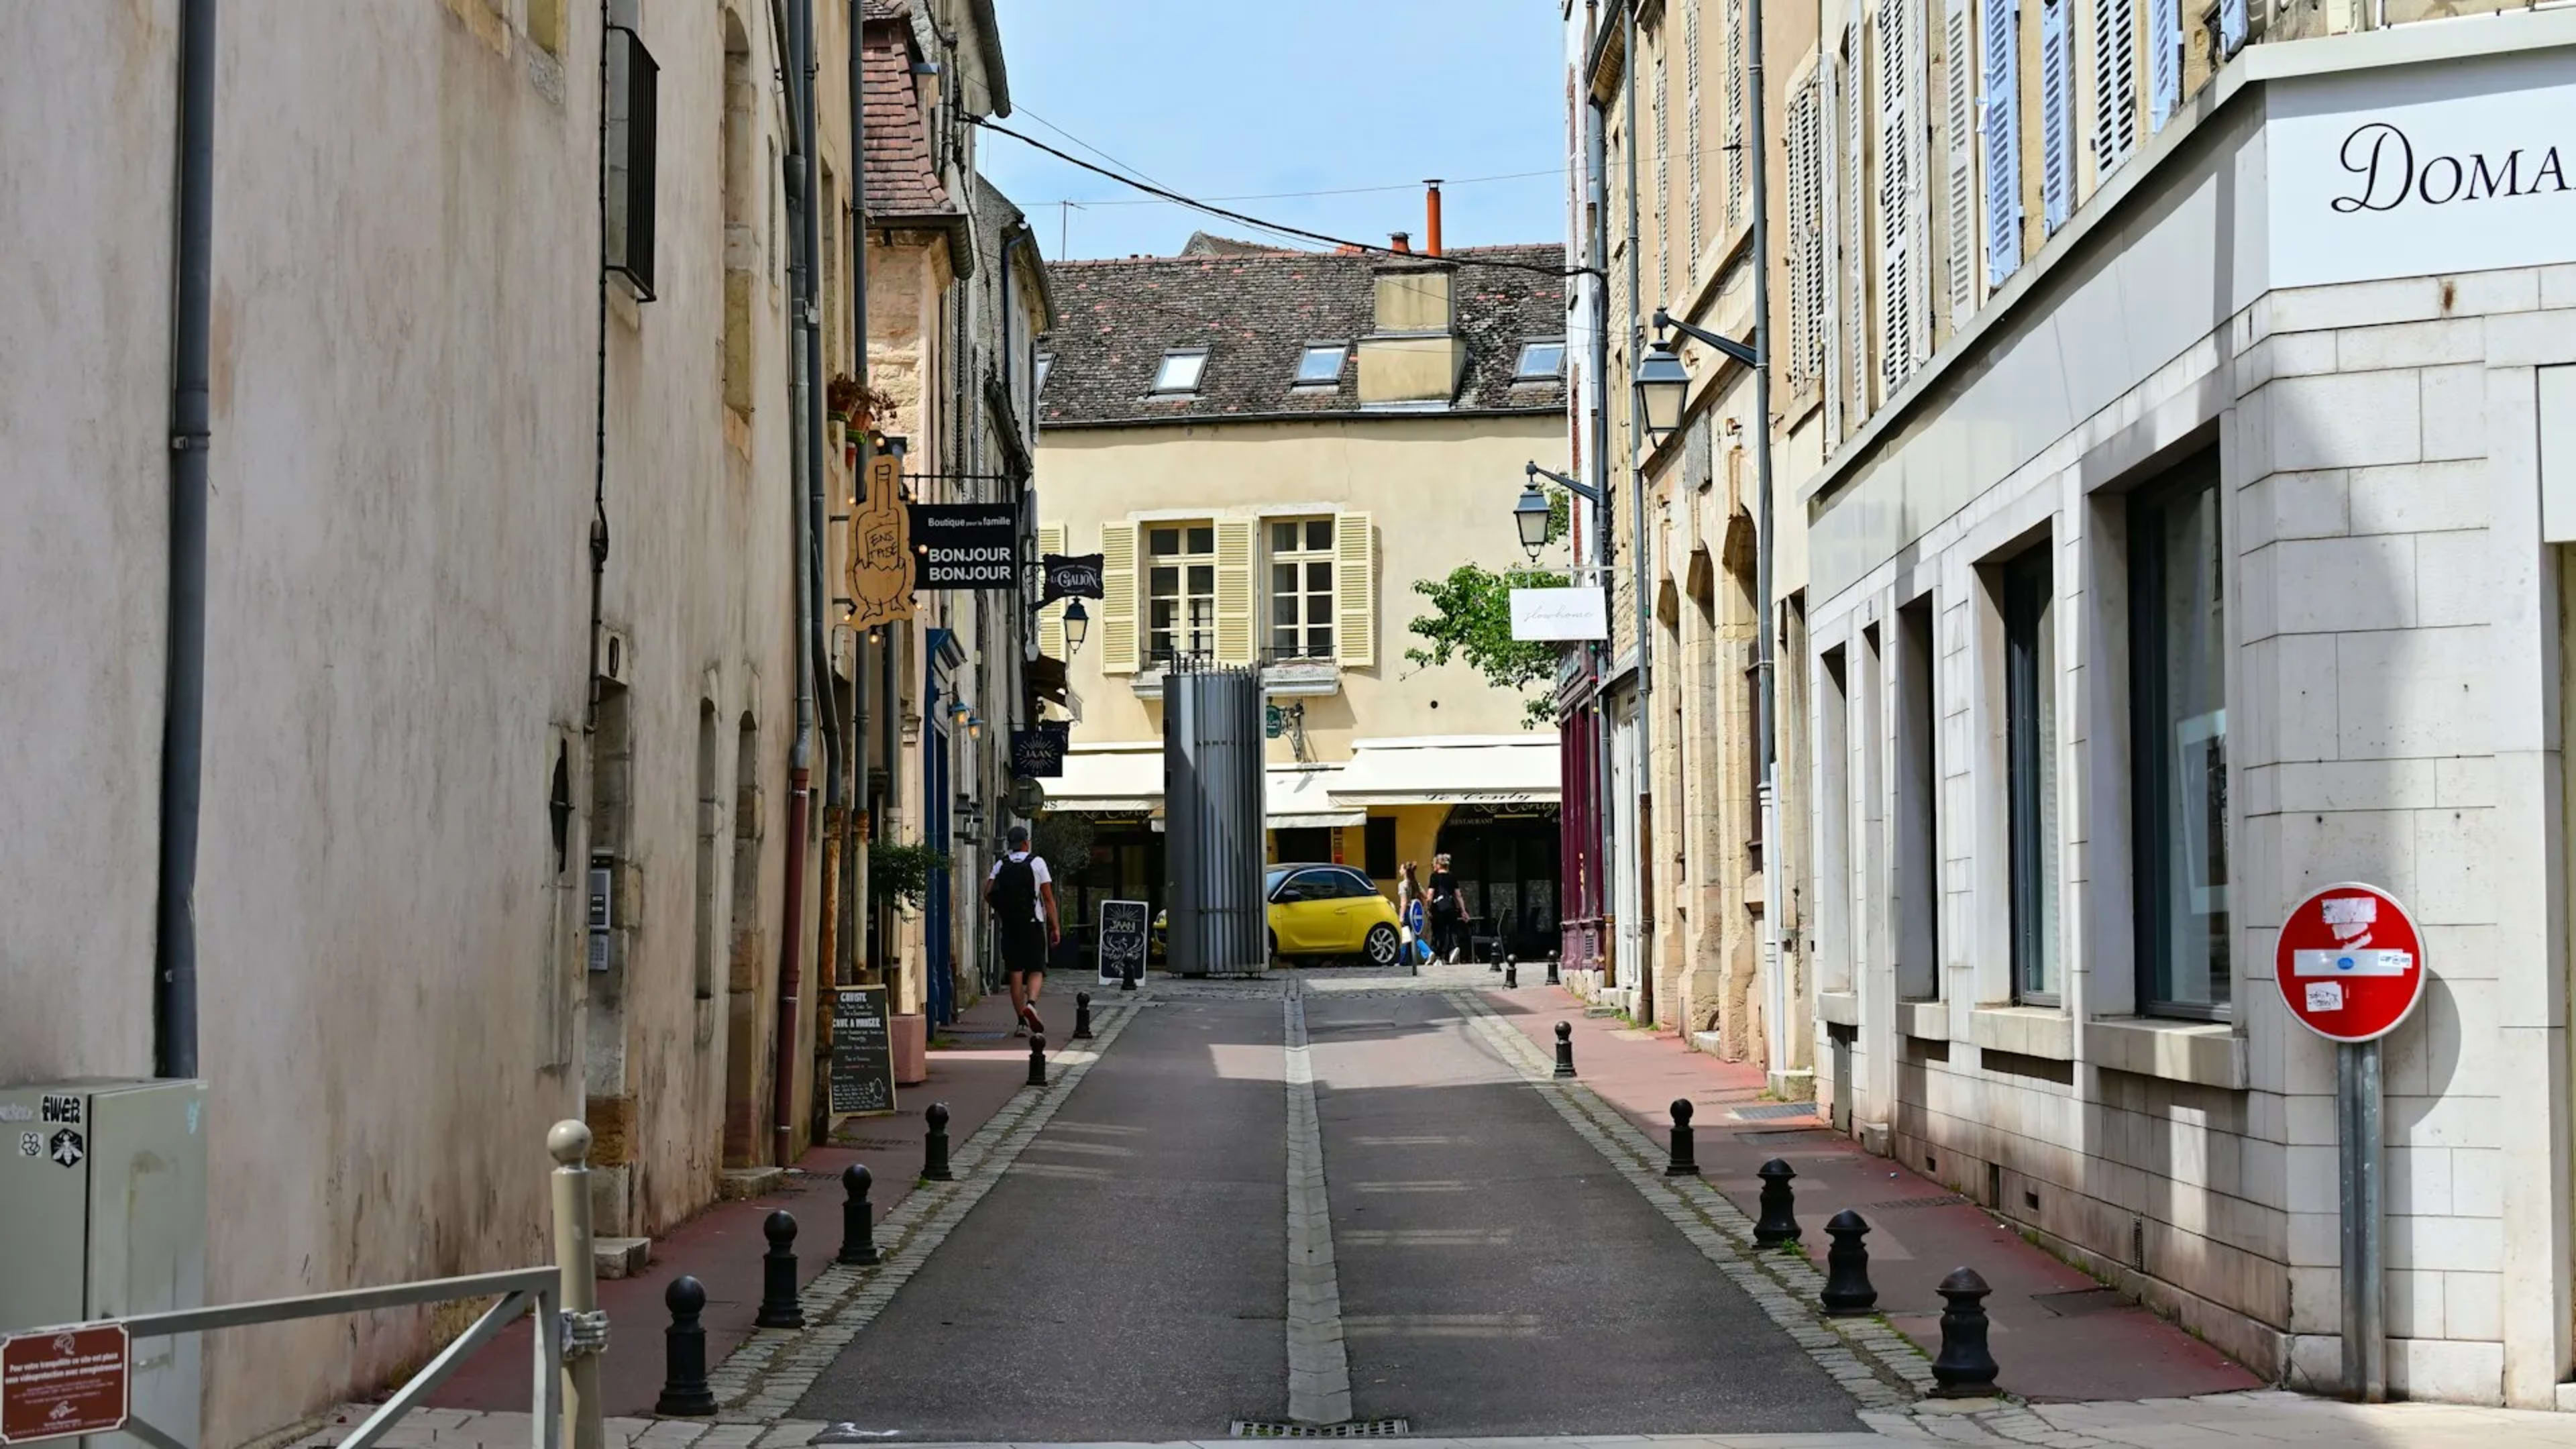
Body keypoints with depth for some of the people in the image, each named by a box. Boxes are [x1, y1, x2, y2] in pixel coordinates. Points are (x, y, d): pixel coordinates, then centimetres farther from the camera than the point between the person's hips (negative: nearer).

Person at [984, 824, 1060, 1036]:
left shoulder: (1001, 865, 6)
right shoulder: (1037, 862, -1)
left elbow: (988, 893, -2)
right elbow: (1048, 898, -4)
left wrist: (998, 911, 18)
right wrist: (1056, 927, -1)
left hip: (1009, 924, 2)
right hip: (1033, 923, -2)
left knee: (1016, 973, 6)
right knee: (1036, 971, 4)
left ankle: (1022, 1022, 4)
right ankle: (1031, 1004, -25)